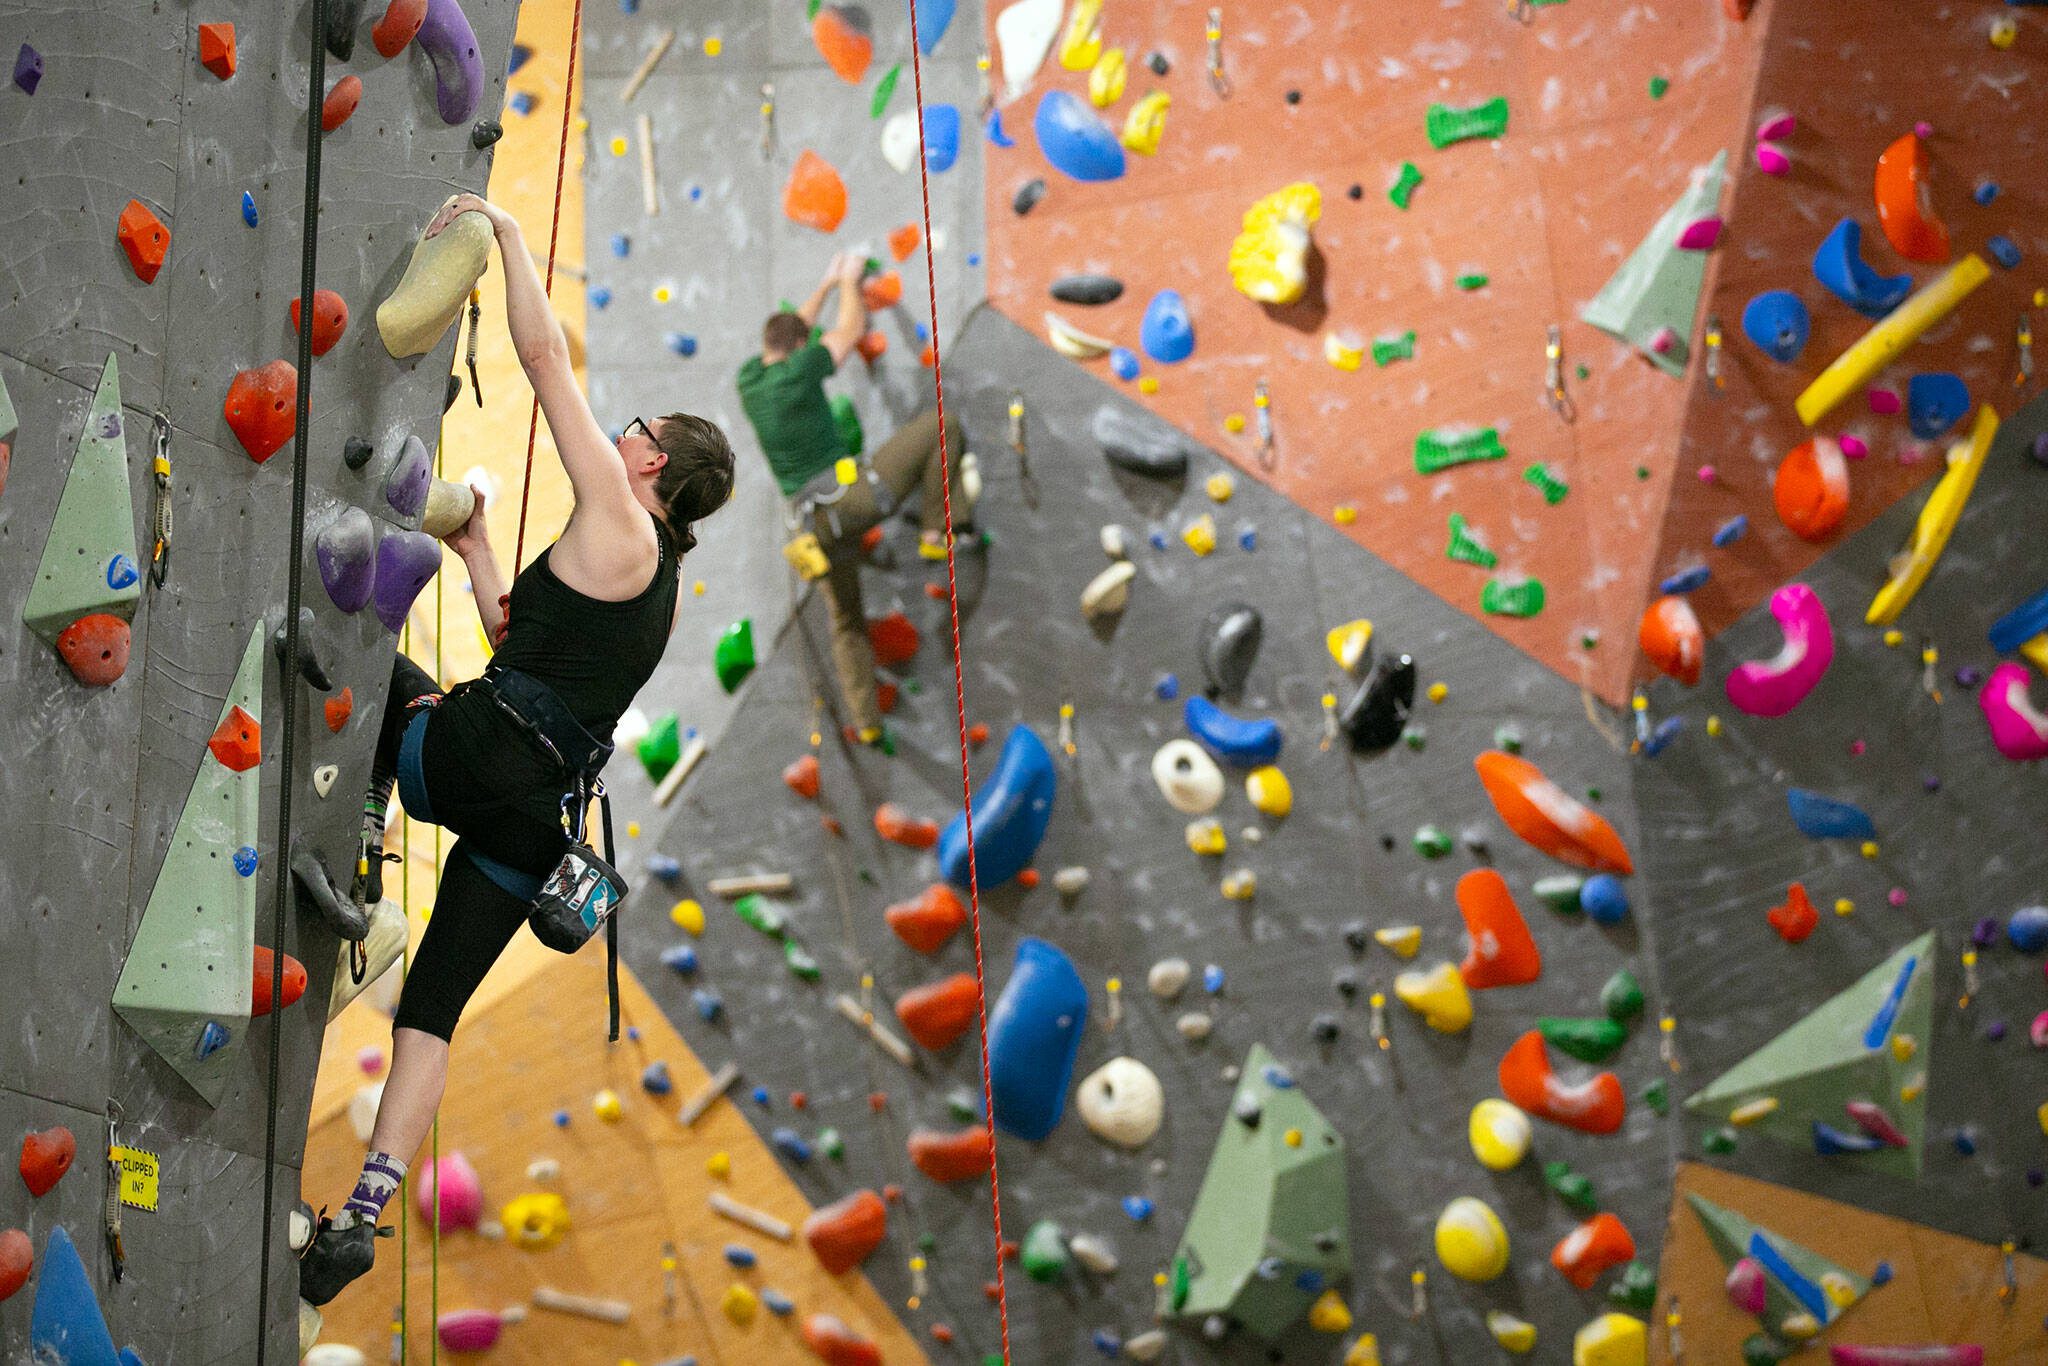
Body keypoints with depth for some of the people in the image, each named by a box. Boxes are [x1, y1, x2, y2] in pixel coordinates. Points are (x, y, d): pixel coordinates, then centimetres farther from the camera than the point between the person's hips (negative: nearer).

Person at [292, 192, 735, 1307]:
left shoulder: (614, 516, -1)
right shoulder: (652, 574, 22)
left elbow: (543, 354, -2)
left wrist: (504, 231, 7)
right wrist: (477, 551, 33)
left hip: (473, 756, -7)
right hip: (540, 815, 8)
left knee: (385, 675, 23)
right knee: (432, 1006, 8)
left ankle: (353, 868, 8)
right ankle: (365, 1211, -1)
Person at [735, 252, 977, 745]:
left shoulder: (748, 380, 10)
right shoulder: (800, 369, -7)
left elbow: (791, 330, 28)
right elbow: (850, 328, 8)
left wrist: (827, 285, 36)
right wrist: (848, 281, 27)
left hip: (814, 521, 6)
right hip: (852, 493, -6)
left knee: (846, 624, 18)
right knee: (941, 426, 4)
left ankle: (865, 720, 13)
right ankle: (937, 531, 2)